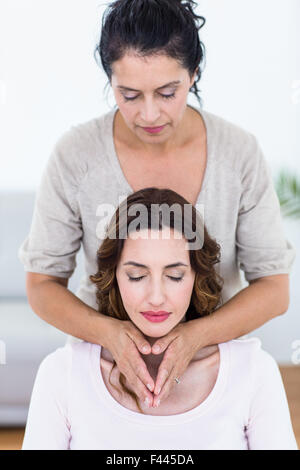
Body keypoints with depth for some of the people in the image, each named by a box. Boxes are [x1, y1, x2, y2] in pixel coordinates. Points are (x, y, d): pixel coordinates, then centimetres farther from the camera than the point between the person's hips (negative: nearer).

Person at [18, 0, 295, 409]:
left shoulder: (240, 153, -15)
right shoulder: (75, 154, -16)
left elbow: (274, 288, -11)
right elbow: (41, 284, -10)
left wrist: (197, 334, -29)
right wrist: (107, 331, -28)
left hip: (215, 349, 1)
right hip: (109, 358, 0)